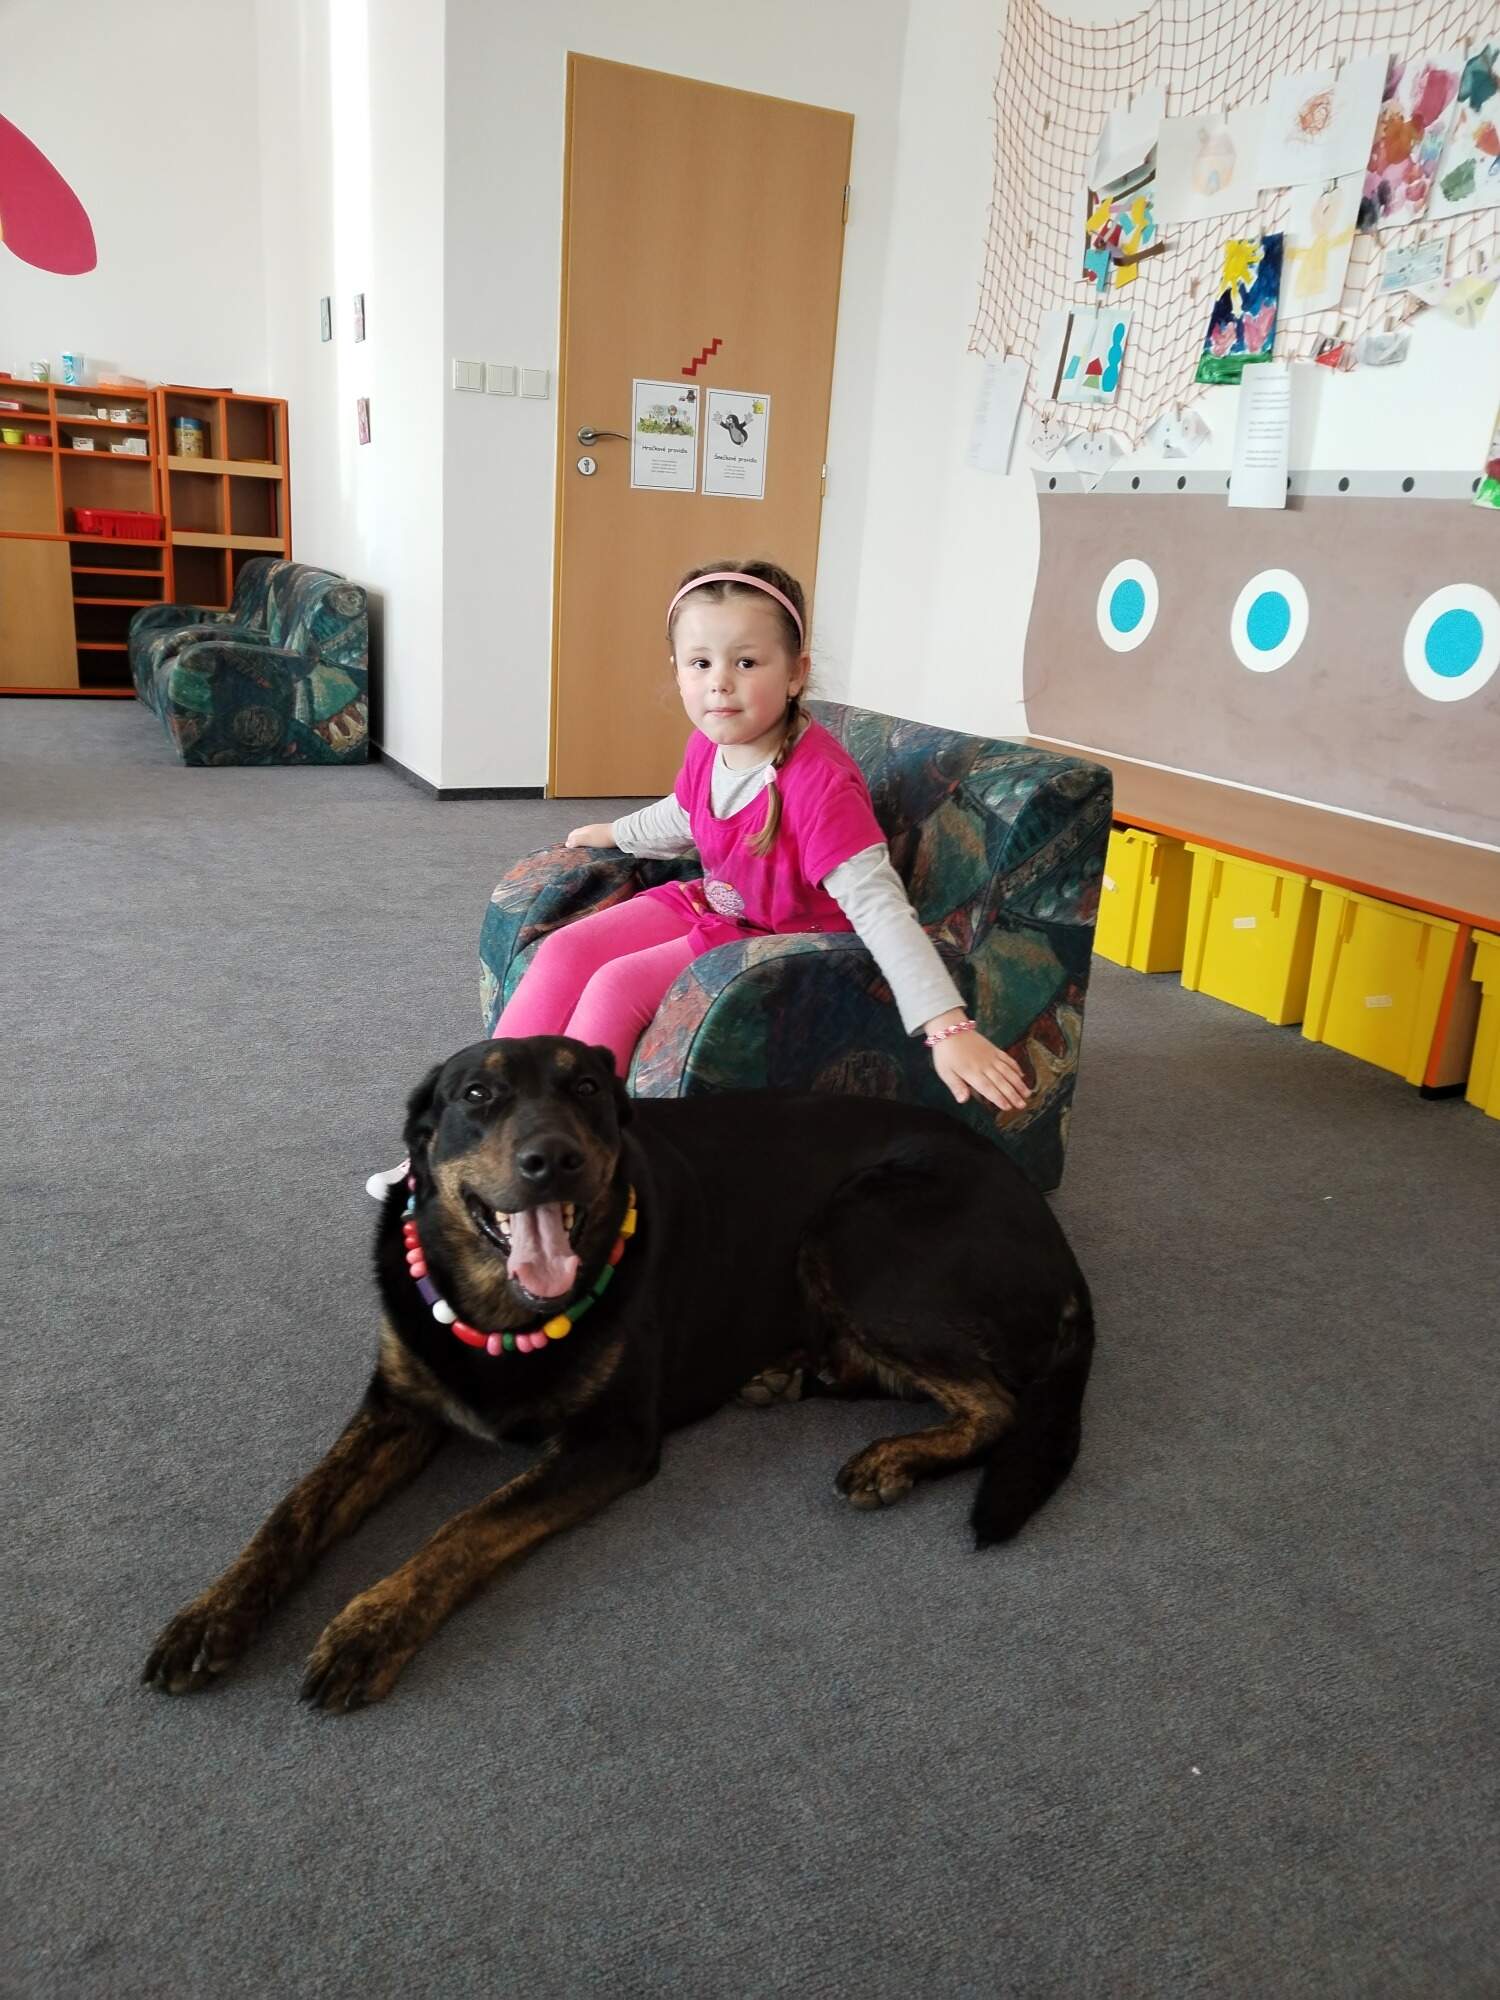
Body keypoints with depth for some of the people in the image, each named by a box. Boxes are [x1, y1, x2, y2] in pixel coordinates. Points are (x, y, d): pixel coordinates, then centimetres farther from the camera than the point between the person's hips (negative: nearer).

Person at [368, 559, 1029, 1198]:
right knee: (564, 950, -5)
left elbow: (879, 906, -34)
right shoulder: (709, 745, -6)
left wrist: (949, 1028, -41)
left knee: (616, 986, -23)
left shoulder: (819, 781, -29)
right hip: (713, 907, 8)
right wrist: (613, 833, 36)